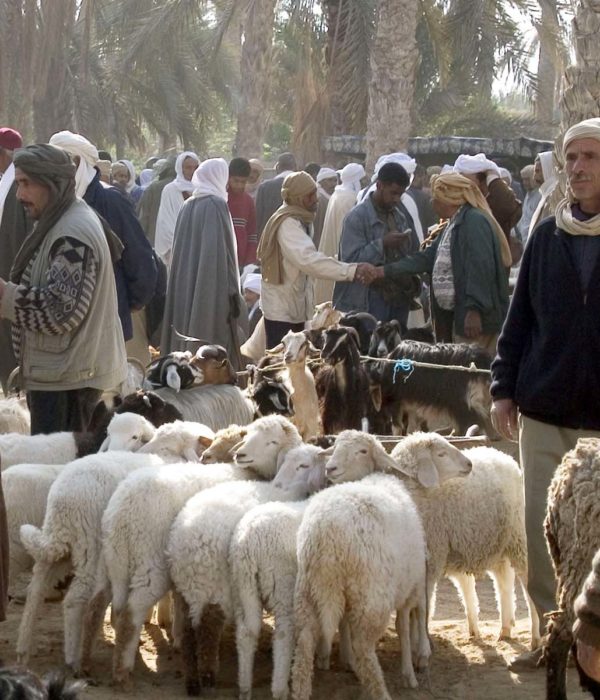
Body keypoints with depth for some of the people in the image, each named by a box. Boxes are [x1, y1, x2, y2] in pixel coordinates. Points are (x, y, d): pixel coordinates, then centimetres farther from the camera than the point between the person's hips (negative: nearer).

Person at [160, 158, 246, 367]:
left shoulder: (187, 207, 9)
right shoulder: (217, 205, -10)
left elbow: (178, 252, 14)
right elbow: (223, 253, -16)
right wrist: (232, 293, -13)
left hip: (184, 289, 7)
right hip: (211, 292, -7)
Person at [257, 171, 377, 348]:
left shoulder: (298, 221, 12)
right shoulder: (288, 224, -21)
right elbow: (308, 258, -36)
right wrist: (351, 270, -42)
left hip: (294, 308, 10)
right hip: (282, 311, -10)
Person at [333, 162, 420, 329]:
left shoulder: (401, 213, 11)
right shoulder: (357, 217, -9)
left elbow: (414, 252, 19)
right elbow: (350, 260, -16)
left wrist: (412, 286, 4)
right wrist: (382, 244, -24)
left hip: (400, 298, 6)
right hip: (368, 303, -6)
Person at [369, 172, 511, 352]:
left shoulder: (474, 222, -14)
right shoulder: (452, 225, 19)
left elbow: (480, 268, -22)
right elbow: (426, 258, 21)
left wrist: (474, 310, -27)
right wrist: (384, 271, 18)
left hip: (475, 318, -10)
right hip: (453, 315, 10)